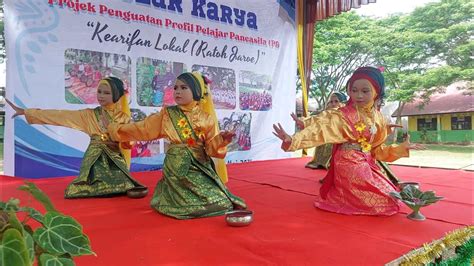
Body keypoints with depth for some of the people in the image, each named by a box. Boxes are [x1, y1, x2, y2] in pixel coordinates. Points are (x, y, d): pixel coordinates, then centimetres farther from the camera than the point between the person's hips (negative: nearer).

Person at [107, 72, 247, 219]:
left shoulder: (206, 118, 1)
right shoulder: (167, 114, 2)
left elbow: (212, 146, 0)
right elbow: (143, 128, 7)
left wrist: (222, 139, -20)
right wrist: (114, 128, 6)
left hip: (200, 165, 2)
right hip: (176, 166, -2)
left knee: (220, 202, -5)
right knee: (190, 204, -10)